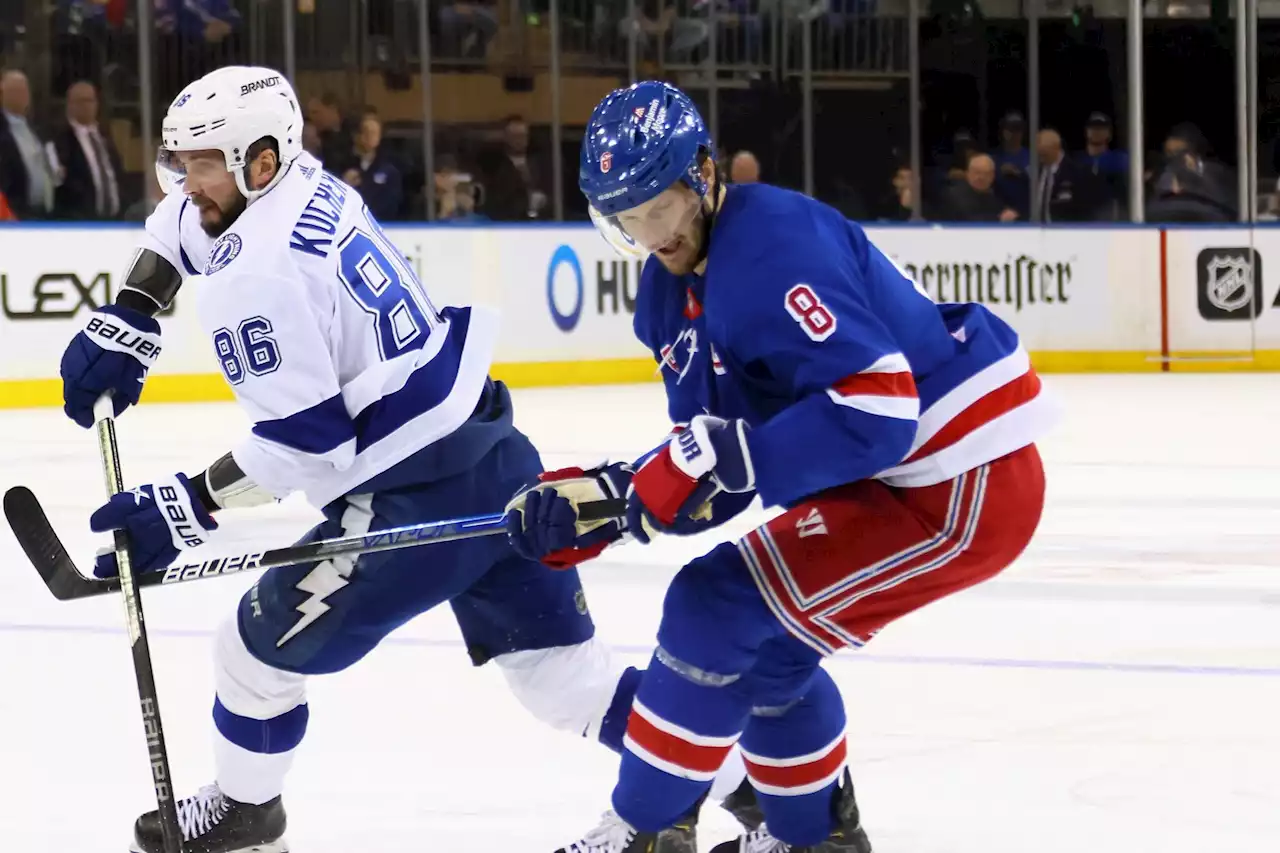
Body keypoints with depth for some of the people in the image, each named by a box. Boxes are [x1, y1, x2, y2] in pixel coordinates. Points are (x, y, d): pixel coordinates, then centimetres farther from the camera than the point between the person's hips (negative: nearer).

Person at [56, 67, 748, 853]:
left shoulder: (256, 274, -18)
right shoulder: (303, 185, 8)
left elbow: (303, 446, -19)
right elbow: (186, 223, 29)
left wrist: (186, 510, -14)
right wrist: (126, 324, 21)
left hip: (419, 502, -9)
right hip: (499, 460, 9)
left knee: (261, 648, 12)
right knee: (562, 673, 11)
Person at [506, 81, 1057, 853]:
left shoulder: (774, 246, -22)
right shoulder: (673, 293, 8)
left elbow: (877, 407, -30)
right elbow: (711, 457, 12)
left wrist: (722, 455, -31)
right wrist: (601, 500, -3)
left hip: (968, 486, -10)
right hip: (887, 480, 10)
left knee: (718, 609, -11)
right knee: (762, 635, 19)